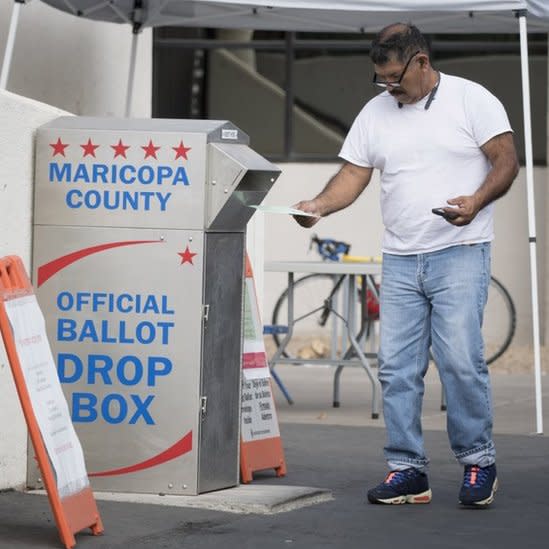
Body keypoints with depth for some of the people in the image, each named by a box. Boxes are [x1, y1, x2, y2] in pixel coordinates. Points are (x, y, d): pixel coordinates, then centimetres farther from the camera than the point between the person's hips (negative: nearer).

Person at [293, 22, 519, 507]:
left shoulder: (472, 100, -2)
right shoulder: (376, 112, 12)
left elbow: (506, 161, -4)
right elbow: (353, 176, 10)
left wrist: (476, 201, -22)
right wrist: (318, 206, -9)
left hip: (460, 254, -5)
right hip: (400, 259, 5)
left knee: (460, 360, -12)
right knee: (396, 367, 1)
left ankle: (478, 462, 3)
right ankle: (407, 469, 7)